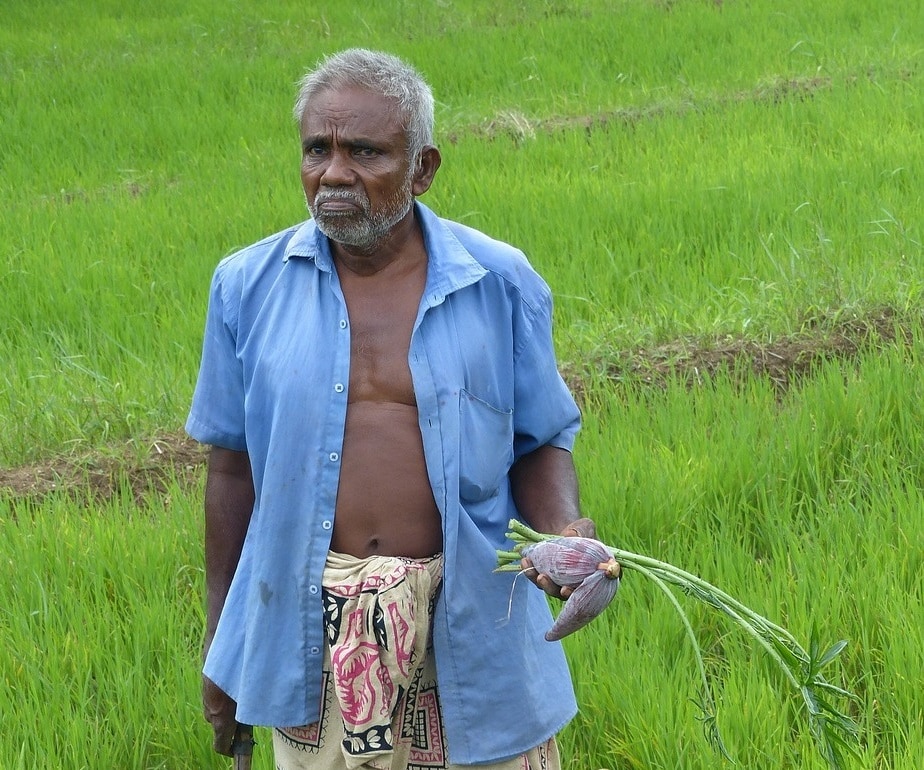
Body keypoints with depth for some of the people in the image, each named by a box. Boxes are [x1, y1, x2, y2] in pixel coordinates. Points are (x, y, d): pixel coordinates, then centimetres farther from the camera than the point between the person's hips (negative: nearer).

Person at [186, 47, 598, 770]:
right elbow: (233, 467, 7)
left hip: (470, 628, -1)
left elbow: (540, 443, 5)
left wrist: (567, 531, -17)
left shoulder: (499, 283, -3)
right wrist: (220, 637, 10)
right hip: (312, 629, 1)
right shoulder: (250, 286, 0)